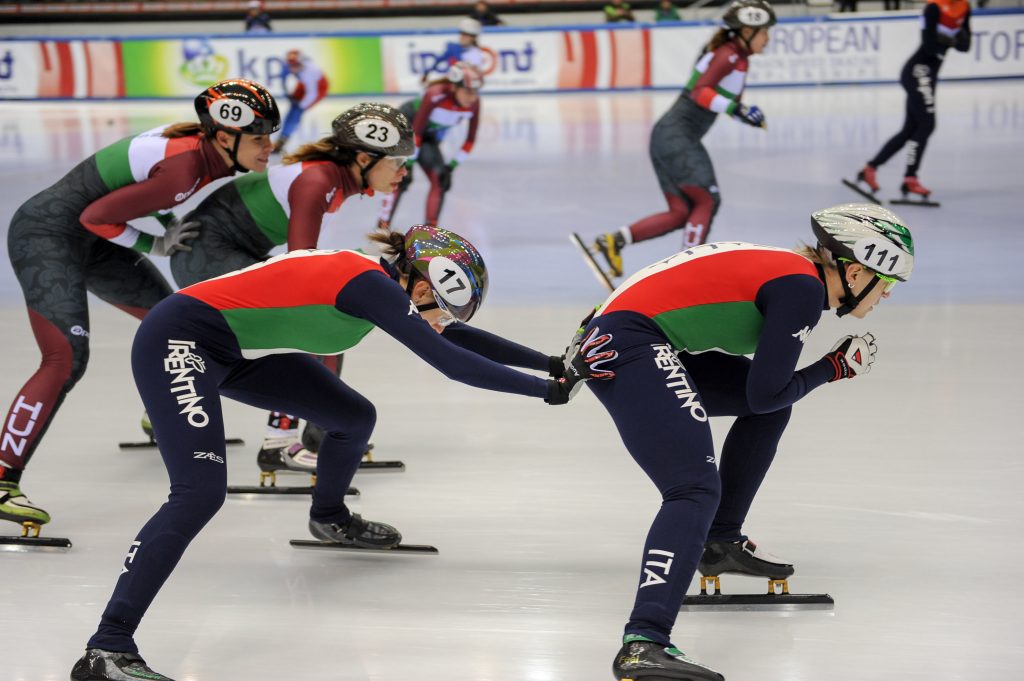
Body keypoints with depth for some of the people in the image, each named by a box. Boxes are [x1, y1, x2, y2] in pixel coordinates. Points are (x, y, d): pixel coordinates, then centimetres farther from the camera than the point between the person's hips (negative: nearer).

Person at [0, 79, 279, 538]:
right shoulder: (184, 166, -29)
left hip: (88, 239, 10)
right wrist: (154, 245, -13)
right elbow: (97, 216, -25)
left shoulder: (202, 144, -2)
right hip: (45, 236, -10)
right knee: (66, 358, -21)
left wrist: (175, 229, 7)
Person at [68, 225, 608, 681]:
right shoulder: (370, 285, -21)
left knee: (354, 417, 16)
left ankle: (329, 517, 47)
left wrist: (553, 362, 14)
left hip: (239, 351, 10)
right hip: (178, 340, -10)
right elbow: (451, 364, -24)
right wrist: (553, 389, -20)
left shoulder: (381, 281, 6)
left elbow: (461, 338, 17)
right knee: (200, 492, -25)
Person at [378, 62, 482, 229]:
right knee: (401, 180, -17)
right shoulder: (435, 95, -36)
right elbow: (416, 131, -31)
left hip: (429, 135, 6)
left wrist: (452, 165, -9)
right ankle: (382, 227, -10)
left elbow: (470, 140, -8)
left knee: (440, 180, -6)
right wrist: (409, 164, -26)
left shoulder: (473, 103, -20)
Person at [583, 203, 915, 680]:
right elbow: (765, 394, -9)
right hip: (628, 347, -10)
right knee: (696, 489, -23)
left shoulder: (787, 269, 17)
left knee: (774, 406, 22)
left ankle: (720, 542, 29)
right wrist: (835, 367, 4)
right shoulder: (804, 288, -10)